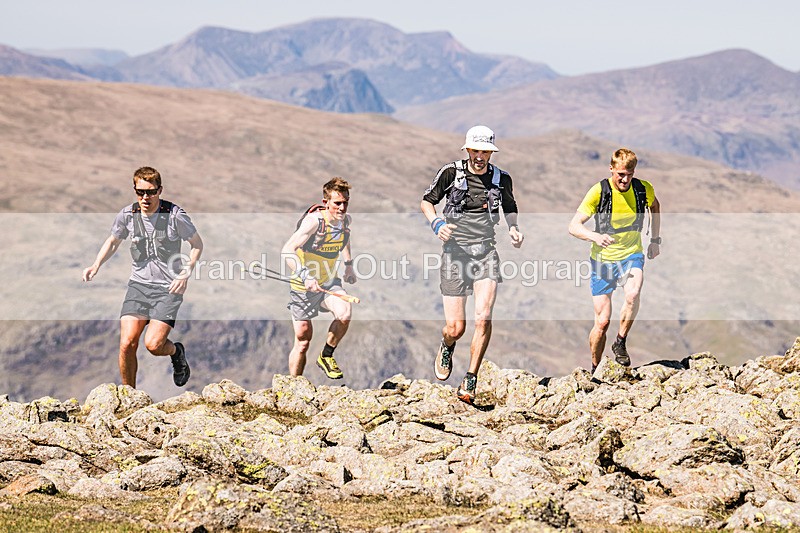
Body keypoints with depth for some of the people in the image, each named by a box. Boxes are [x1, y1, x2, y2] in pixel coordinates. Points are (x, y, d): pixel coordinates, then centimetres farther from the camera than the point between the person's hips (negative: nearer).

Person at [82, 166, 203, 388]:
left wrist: (186, 272, -11)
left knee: (153, 344, -17)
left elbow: (197, 243, 3)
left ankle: (176, 352, 20)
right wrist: (96, 266, 3)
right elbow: (113, 241, 19)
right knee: (127, 343, -12)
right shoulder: (127, 214, 0)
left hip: (169, 287, -3)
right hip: (139, 284, 3)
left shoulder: (175, 215, -10)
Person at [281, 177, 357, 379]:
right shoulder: (314, 221, -24)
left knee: (344, 314, -25)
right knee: (303, 339, 2)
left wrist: (349, 264, 23)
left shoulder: (345, 220, -4)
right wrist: (305, 276, -44)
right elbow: (287, 251, -33)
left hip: (329, 282, 4)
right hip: (304, 286, -4)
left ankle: (326, 356, 1)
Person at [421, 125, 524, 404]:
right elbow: (426, 201, 9)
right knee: (455, 327, -3)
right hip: (455, 251, -1)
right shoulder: (451, 172, -3)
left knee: (483, 318, -19)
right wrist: (436, 223, -10)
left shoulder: (501, 179, 4)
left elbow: (510, 207, 24)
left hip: (486, 251, 1)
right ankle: (446, 348, 36)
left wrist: (513, 228, 4)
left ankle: (470, 381, -7)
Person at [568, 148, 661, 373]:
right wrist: (595, 236, -34)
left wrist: (655, 239, 16)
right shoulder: (599, 191, -16)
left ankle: (620, 343, -9)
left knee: (633, 294, -31)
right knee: (602, 322, -3)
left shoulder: (643, 189, -7)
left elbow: (655, 206, 19)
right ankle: (594, 370, 18)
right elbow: (574, 226, -16)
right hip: (603, 259, -1)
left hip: (631, 255, 1)